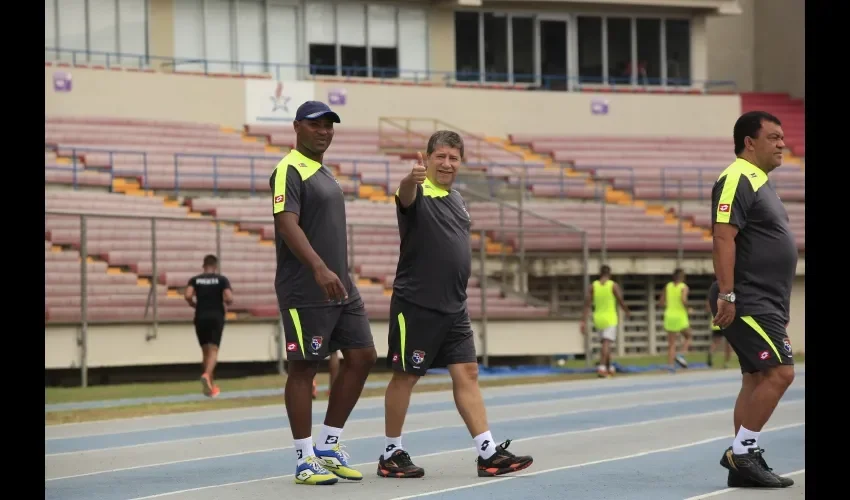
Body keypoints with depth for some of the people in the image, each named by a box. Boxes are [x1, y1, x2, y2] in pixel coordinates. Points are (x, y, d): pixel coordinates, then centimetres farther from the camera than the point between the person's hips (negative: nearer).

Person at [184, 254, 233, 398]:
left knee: (205, 351, 15)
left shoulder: (195, 280, 5)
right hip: (216, 317, -3)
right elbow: (229, 298, -11)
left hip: (200, 318, 3)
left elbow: (188, 296, -11)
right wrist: (227, 302, 12)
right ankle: (207, 375, -38)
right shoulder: (222, 279, 1)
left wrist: (194, 304, 8)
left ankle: (211, 386, 21)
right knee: (213, 350, -9)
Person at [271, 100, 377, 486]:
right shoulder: (289, 171, -10)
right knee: (304, 368, -3)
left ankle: (328, 446, 15)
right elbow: (287, 224, -22)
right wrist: (320, 269, -33)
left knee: (362, 357, 6)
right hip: (305, 292, -9)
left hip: (341, 288, 9)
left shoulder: (324, 173, 19)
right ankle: (305, 461, 2)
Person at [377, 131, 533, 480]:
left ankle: (488, 454, 2)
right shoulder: (418, 194, -10)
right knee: (405, 376, 1)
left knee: (467, 373, 4)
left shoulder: (456, 199, 14)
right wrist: (413, 178, -59)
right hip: (416, 304, -7)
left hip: (454, 307, 7)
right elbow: (405, 195, -36)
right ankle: (391, 455, 10)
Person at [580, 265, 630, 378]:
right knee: (606, 344, -11)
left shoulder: (593, 286, 1)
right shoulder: (614, 285, -8)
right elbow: (621, 302, -6)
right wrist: (627, 311, 16)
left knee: (606, 343, 20)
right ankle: (601, 368, -26)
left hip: (598, 318, 4)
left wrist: (584, 322, -4)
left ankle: (610, 368, 25)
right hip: (610, 319, -4)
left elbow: (587, 304, -4)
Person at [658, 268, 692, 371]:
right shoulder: (684, 287, -6)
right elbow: (684, 300, -22)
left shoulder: (668, 286, 9)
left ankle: (670, 365, -6)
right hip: (680, 316, -4)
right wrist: (687, 309, -5)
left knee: (671, 343, 5)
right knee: (688, 337, 16)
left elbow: (661, 302, 10)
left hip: (669, 315, 4)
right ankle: (681, 355, -7)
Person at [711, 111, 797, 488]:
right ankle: (742, 451, -10)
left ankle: (743, 465, 11)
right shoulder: (737, 179, -12)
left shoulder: (758, 183, 19)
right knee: (779, 372, -15)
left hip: (766, 304, 10)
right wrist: (726, 296, -26)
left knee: (756, 379, 9)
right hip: (748, 304, -10)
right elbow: (723, 238, -20)